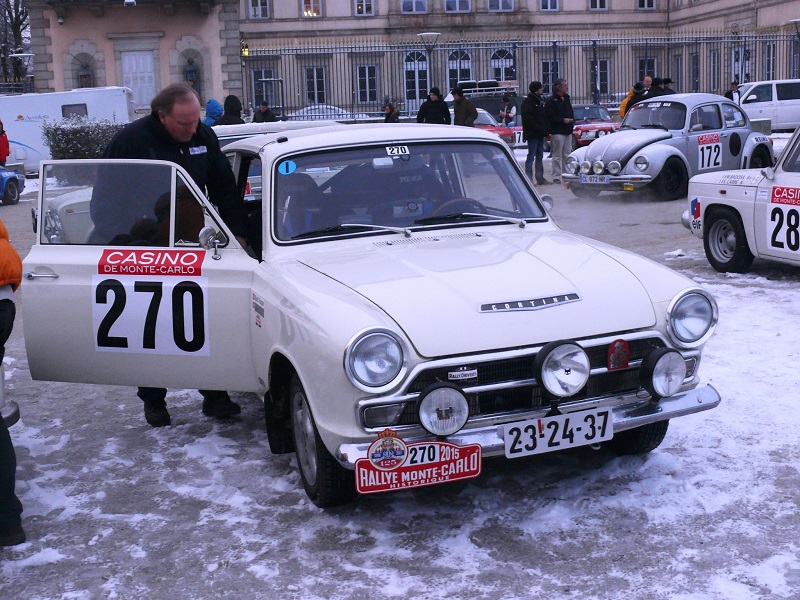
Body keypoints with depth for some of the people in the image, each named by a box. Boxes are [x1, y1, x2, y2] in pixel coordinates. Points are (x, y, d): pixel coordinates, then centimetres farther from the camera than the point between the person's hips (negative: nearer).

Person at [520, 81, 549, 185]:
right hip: (532, 134, -9)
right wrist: (539, 129, -21)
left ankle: (540, 178, 16)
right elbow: (528, 119, -18)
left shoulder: (540, 101, 18)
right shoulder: (527, 102, -10)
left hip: (540, 134, 9)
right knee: (531, 156, -8)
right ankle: (529, 179, -7)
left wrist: (546, 130, 9)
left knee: (539, 157, 11)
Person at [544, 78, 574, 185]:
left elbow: (571, 113, 24)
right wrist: (563, 120, -16)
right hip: (557, 131, -7)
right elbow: (549, 117, -13)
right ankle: (556, 177, -2)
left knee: (567, 155, 10)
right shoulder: (551, 101, -8)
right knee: (557, 156, -5)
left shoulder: (566, 98, 16)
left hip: (568, 131, 7)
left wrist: (572, 120, 6)